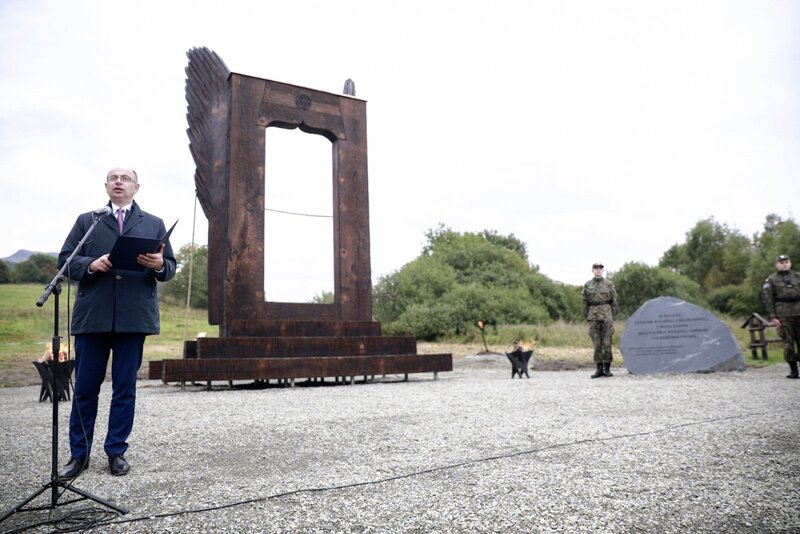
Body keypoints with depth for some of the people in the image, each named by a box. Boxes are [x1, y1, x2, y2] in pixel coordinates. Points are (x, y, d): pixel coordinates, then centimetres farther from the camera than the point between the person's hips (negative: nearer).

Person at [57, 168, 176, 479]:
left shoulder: (154, 224, 13)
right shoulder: (86, 221, 14)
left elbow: (170, 268, 7)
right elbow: (65, 260, 6)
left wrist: (159, 264, -16)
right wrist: (90, 264, -14)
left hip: (134, 317, 0)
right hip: (92, 316, 1)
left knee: (125, 388, 5)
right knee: (85, 388, 6)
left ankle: (116, 452, 17)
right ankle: (79, 454, 18)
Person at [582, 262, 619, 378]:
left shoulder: (609, 284, 5)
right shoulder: (587, 285, 8)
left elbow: (614, 301, 5)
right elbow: (585, 302, 10)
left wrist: (614, 316, 0)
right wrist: (586, 317, 5)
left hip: (606, 314, -1)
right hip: (593, 315, 1)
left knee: (607, 342, -2)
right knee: (596, 343, 2)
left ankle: (607, 368, 7)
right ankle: (599, 368, 8)